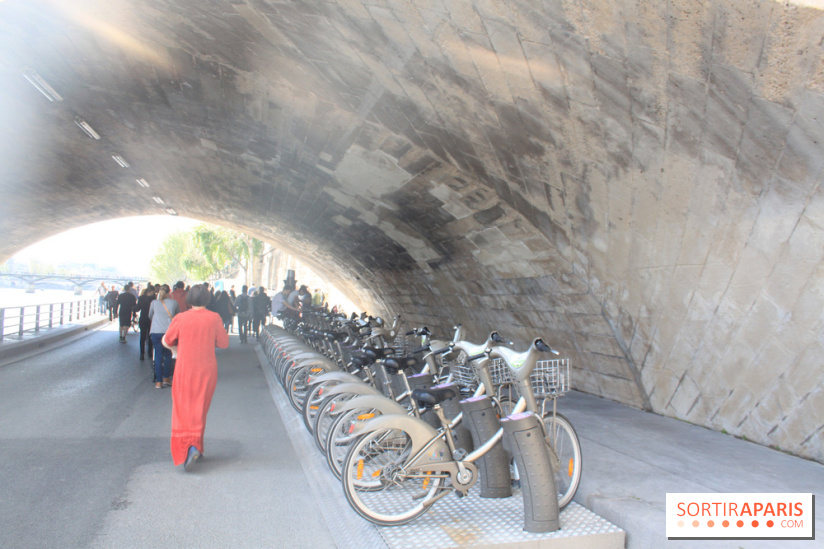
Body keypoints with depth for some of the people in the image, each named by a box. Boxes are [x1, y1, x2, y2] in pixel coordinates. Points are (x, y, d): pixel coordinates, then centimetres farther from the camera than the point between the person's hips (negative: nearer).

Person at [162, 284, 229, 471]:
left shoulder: (180, 319, -7)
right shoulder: (214, 318, -7)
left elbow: (166, 341, 4)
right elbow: (224, 343, -1)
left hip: (185, 369, -1)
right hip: (207, 370, 1)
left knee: (183, 408, 4)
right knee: (200, 409, 14)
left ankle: (188, 447, -11)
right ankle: (196, 446, 19)